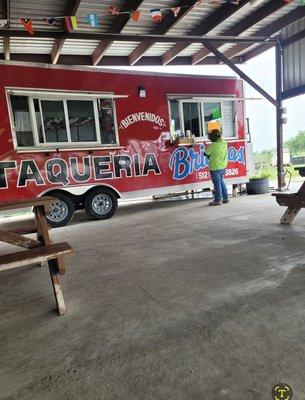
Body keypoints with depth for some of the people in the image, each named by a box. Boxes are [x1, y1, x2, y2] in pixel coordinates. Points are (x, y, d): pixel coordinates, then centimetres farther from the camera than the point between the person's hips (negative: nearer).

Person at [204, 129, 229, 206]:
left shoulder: (213, 145, -17)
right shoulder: (224, 143, 4)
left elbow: (206, 153, -7)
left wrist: (209, 156, 11)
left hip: (215, 167, -8)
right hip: (223, 166, 8)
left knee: (217, 183, -1)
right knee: (221, 182, 19)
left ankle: (218, 200, 5)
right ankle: (225, 198, 24)